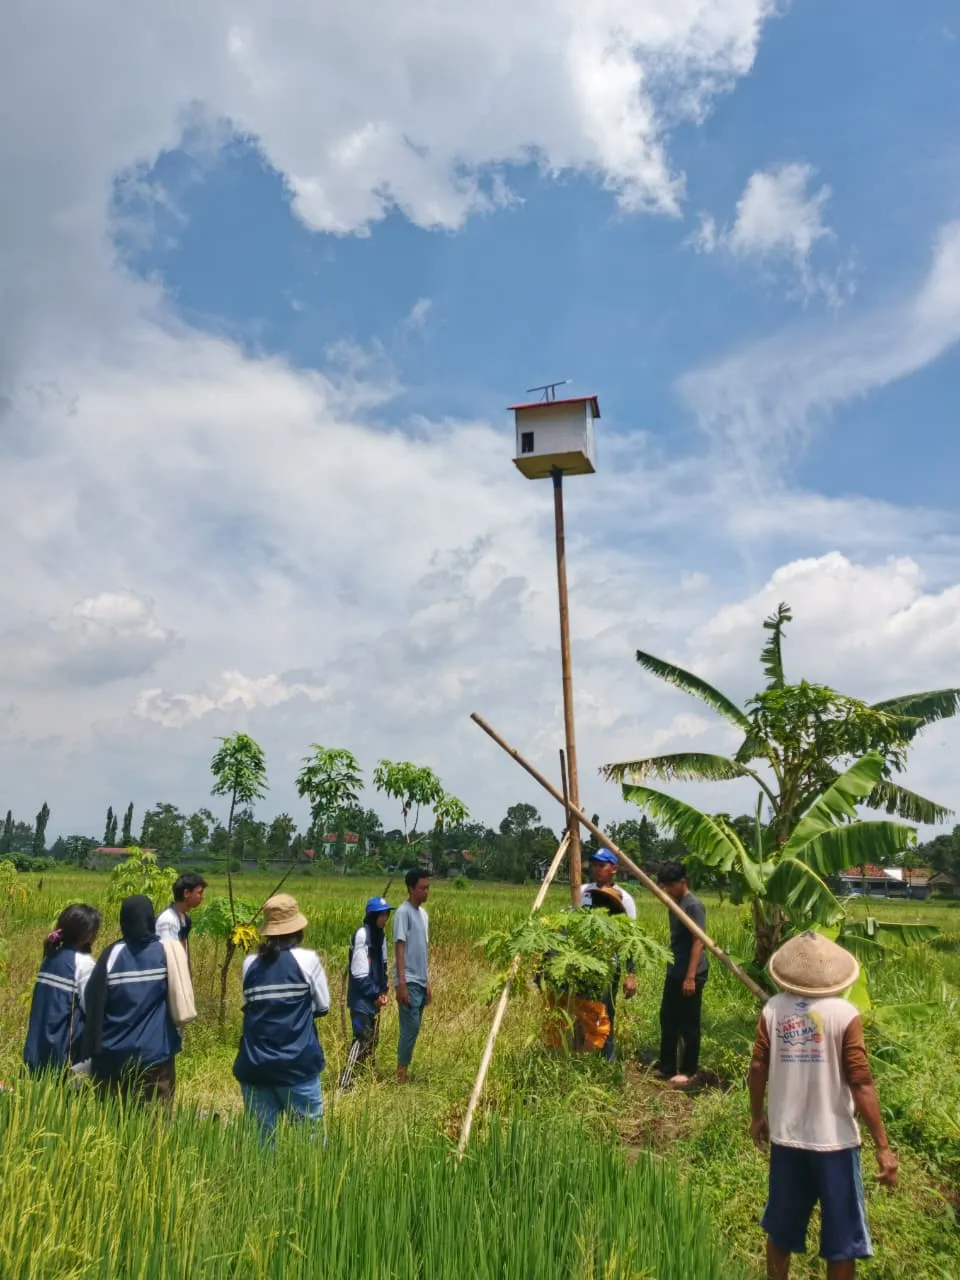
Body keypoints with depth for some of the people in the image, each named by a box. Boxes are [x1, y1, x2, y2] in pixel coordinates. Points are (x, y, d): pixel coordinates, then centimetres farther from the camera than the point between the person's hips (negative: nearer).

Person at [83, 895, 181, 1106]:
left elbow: (95, 1003, -3)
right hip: (156, 1053, 0)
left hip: (114, 1055, 1)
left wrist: (93, 1049, 9)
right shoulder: (166, 951, -5)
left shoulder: (113, 954, -7)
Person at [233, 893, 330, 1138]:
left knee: (263, 1134, 11)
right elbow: (323, 1006, 3)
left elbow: (249, 1005, 13)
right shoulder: (307, 959, -6)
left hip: (254, 1065, 4)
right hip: (296, 1063, -3)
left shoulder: (250, 964, 4)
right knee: (310, 1133, 7)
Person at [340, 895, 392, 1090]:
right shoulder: (363, 934, -19)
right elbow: (359, 972, -20)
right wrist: (375, 994, -13)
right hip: (361, 998, -9)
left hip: (374, 997, 9)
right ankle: (345, 1083, -11)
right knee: (362, 1038, -13)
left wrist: (383, 991, 5)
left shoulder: (380, 935, 8)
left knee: (373, 1038, 17)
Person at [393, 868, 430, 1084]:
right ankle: (401, 1075, -3)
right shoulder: (404, 912, -12)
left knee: (412, 1029, 9)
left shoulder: (423, 913, 13)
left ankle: (402, 1072, 15)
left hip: (420, 982, 8)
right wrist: (401, 983, -19)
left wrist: (427, 982, 17)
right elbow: (399, 948, -15)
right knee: (411, 1027, -9)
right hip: (409, 982, -8)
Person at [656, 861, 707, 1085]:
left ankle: (688, 1071, 14)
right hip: (674, 972, 9)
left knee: (688, 1024, 2)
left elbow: (698, 942, -20)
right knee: (667, 1019, 13)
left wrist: (690, 976, -23)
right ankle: (667, 1067, 23)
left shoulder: (694, 906, -17)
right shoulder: (674, 904, 10)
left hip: (690, 975, -9)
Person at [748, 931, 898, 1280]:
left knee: (781, 1227, 21)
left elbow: (757, 1068, -1)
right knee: (842, 1236, 15)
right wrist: (883, 1147, -9)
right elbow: (861, 1084, -17)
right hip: (834, 1140, -3)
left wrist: (757, 1116, 15)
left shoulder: (773, 1009, -6)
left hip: (785, 1136, 3)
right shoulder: (844, 1014, -16)